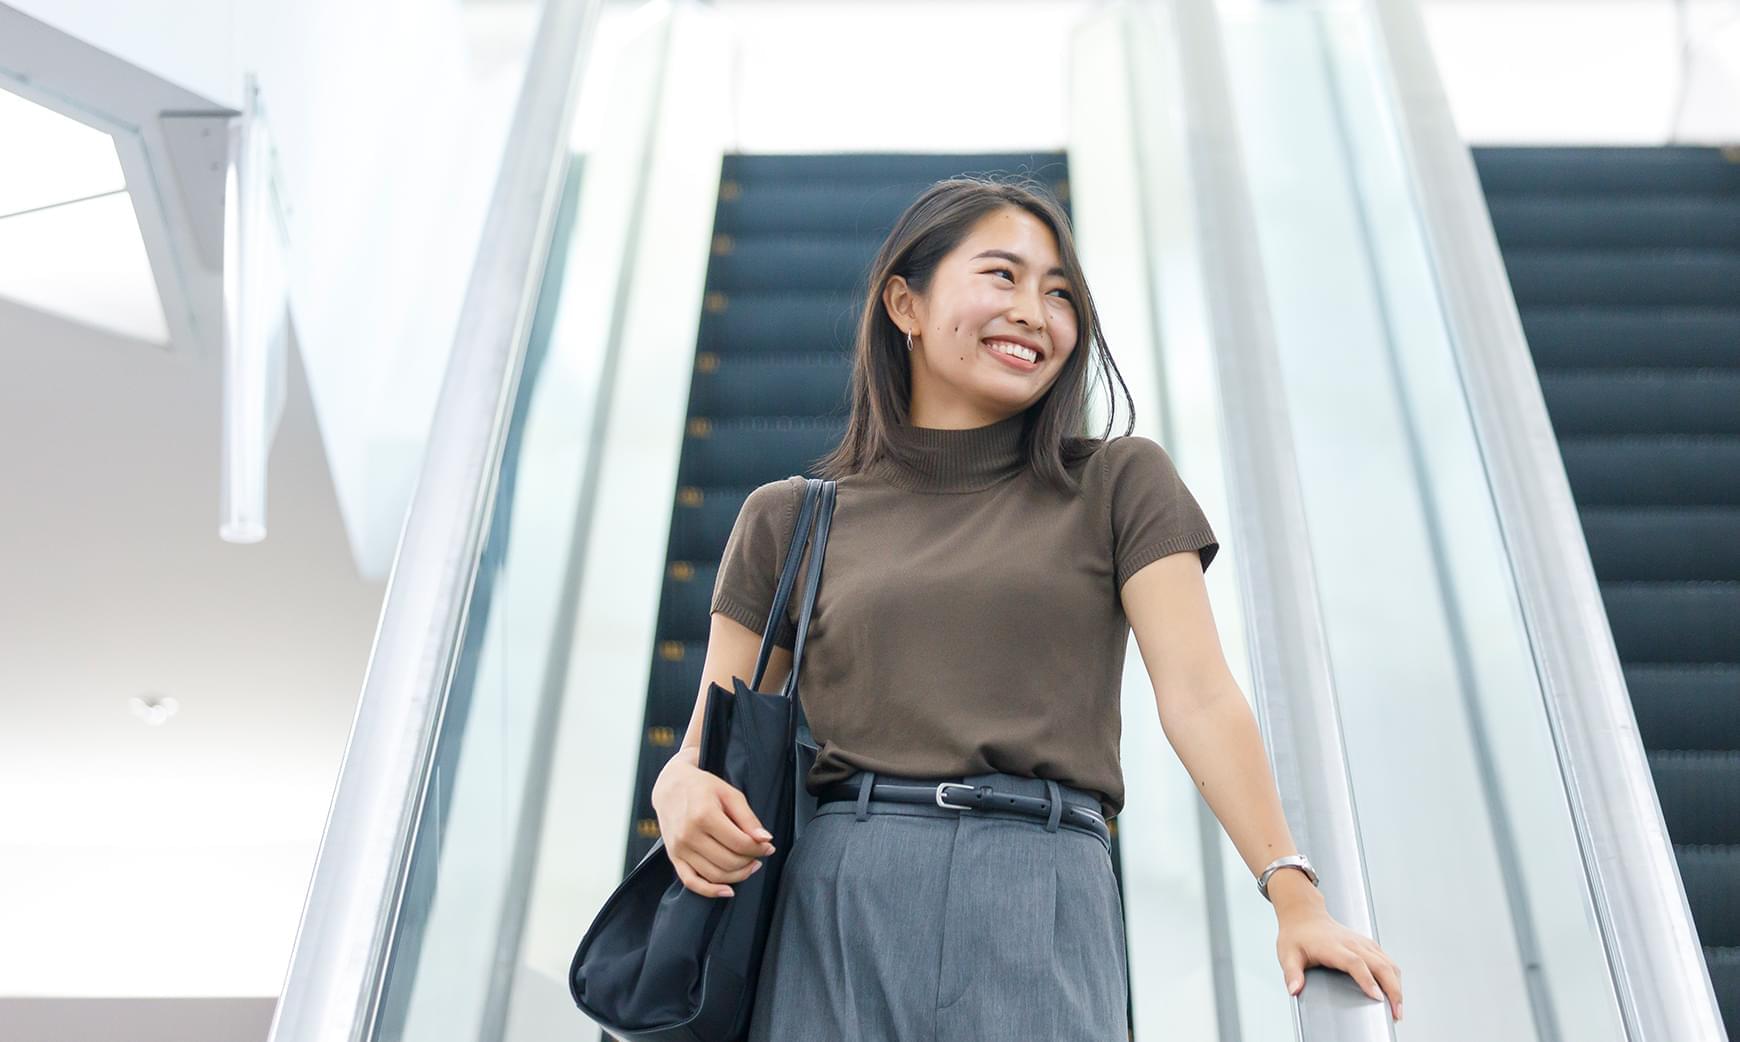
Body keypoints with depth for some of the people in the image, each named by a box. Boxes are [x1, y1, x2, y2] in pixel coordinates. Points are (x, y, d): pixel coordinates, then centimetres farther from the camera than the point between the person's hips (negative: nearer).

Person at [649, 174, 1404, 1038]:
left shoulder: (1119, 484, 11)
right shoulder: (788, 520, 12)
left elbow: (1199, 693, -1)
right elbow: (709, 746, 12)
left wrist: (1293, 892, -12)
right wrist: (681, 791, -11)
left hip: (1045, 894, 0)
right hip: (837, 895, 1)